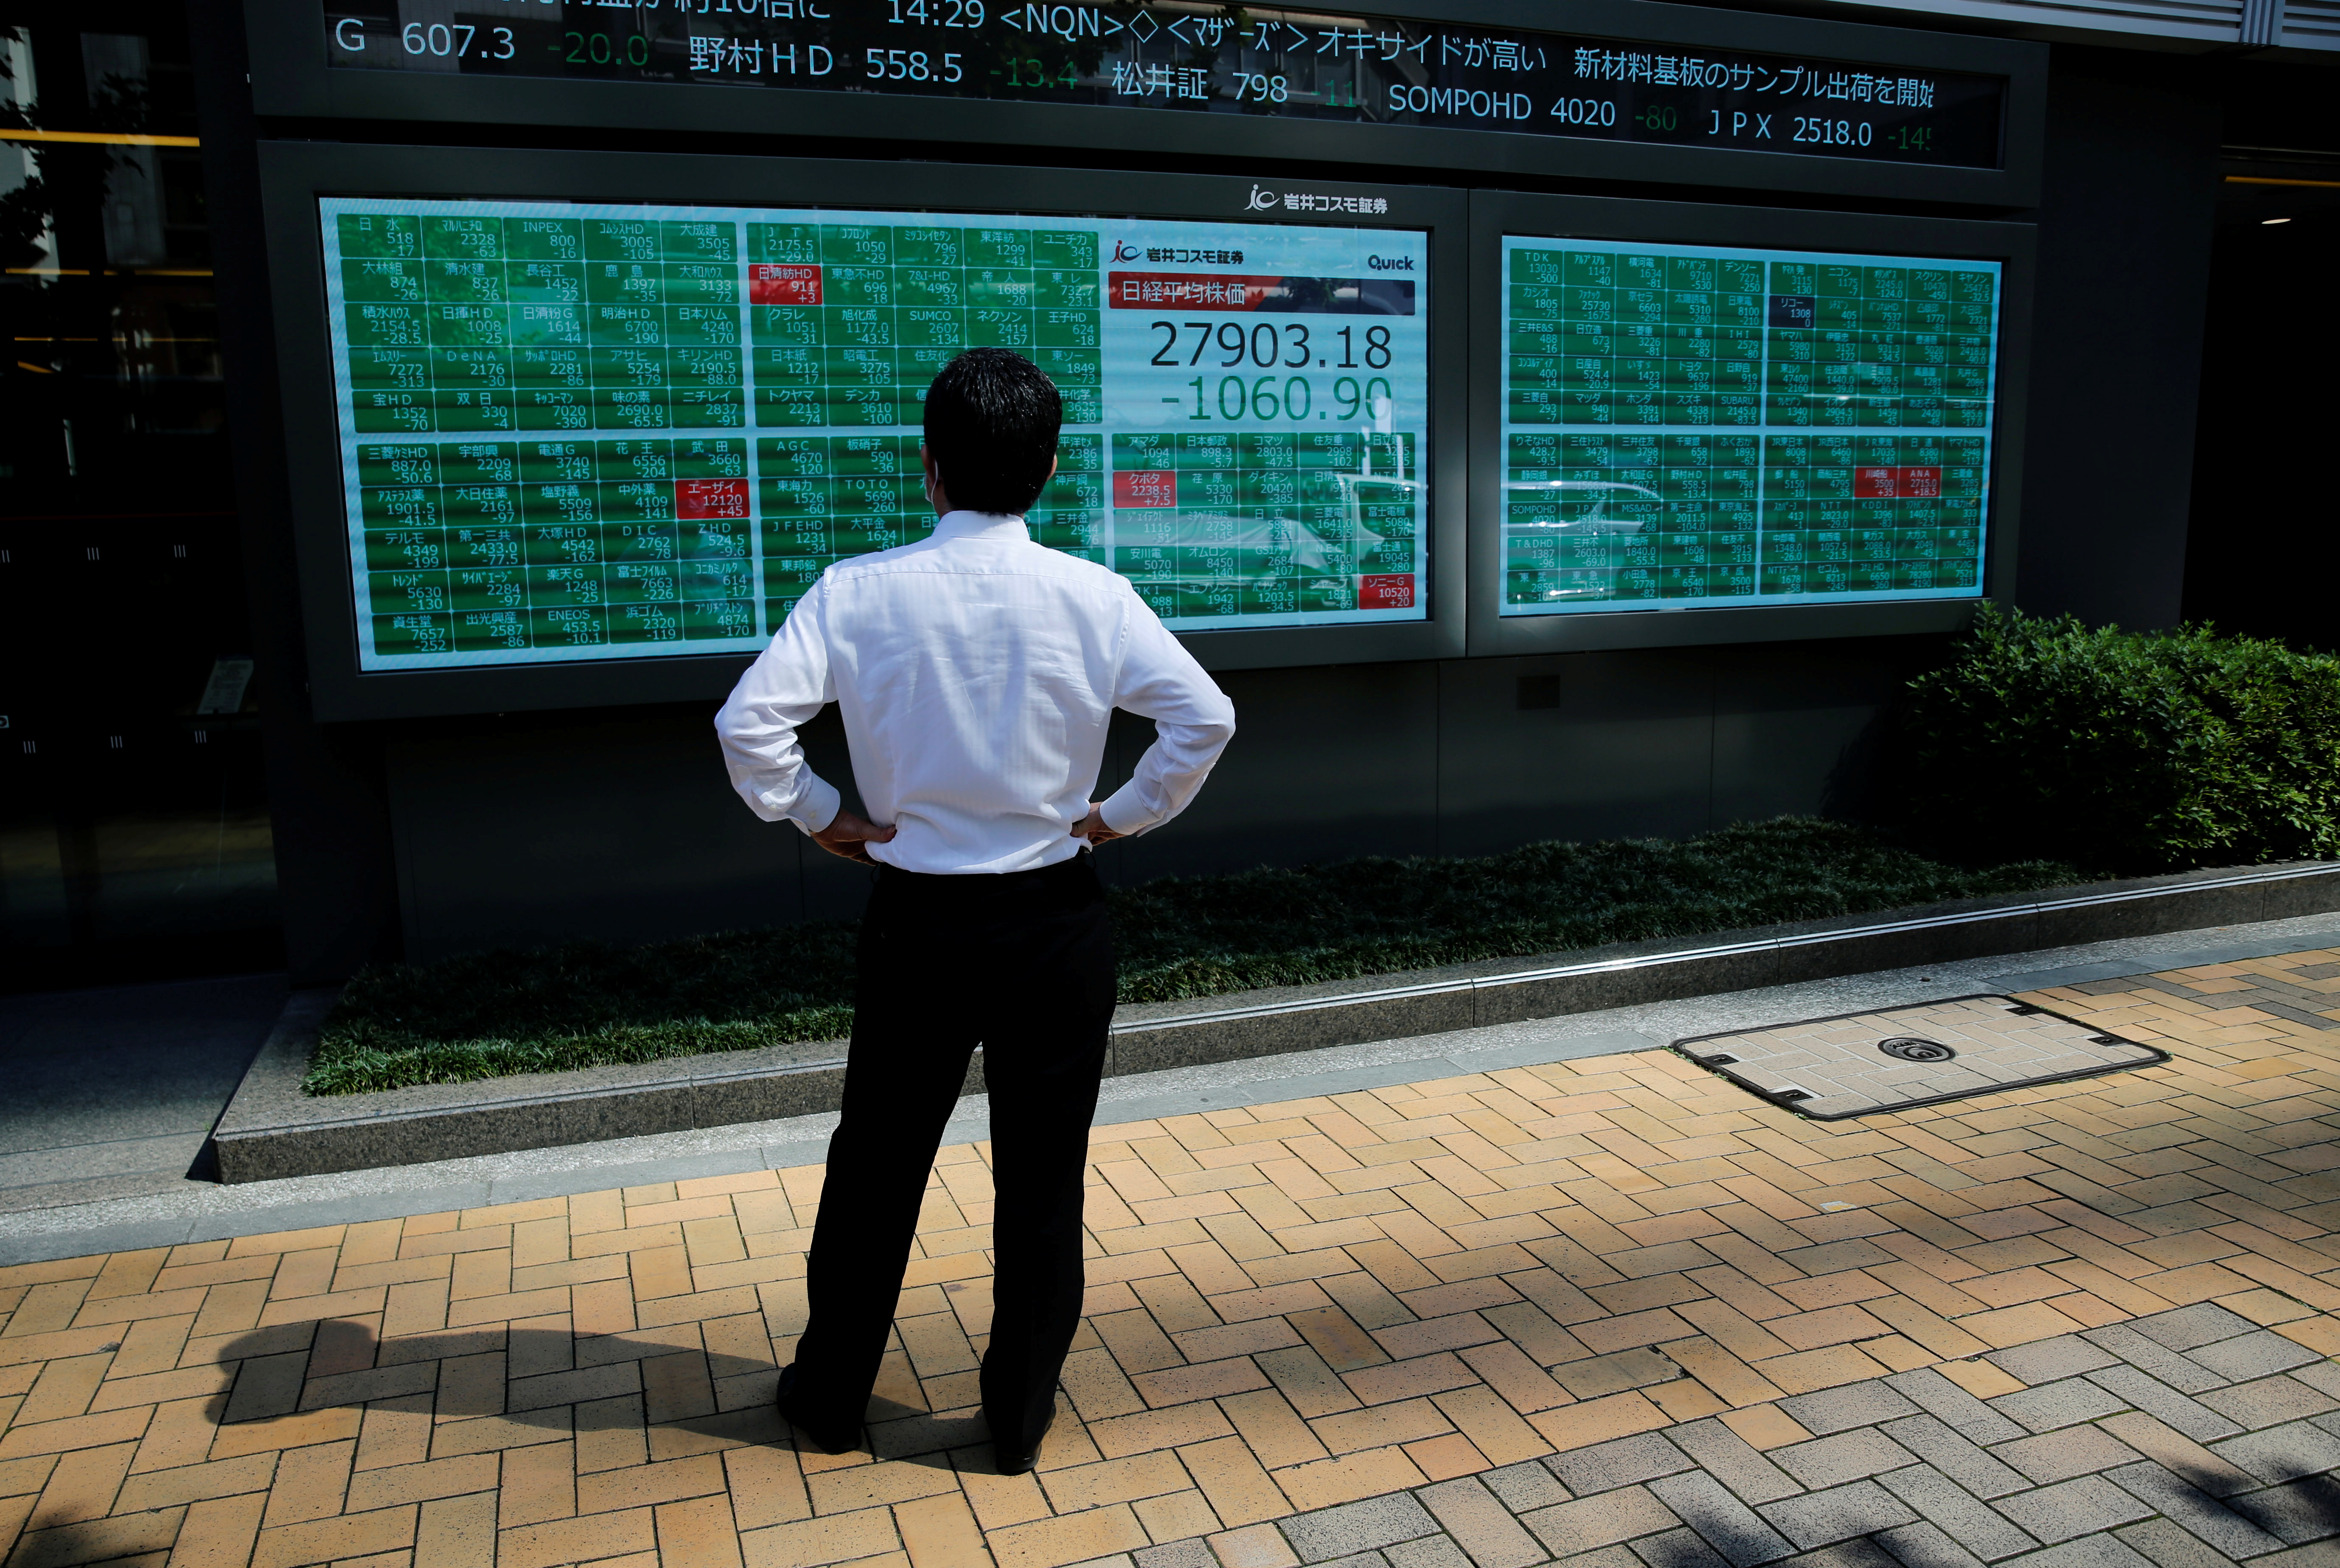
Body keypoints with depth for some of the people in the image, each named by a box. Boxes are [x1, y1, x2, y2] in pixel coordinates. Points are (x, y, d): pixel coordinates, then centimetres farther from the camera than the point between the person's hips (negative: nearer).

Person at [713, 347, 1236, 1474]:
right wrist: (1126, 815, 0)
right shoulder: (1091, 595, -9)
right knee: (1042, 1176, 13)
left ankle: (830, 1394, 36)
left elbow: (747, 723, -16)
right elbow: (1205, 718, -13)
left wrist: (817, 815, 0)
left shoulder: (858, 592, -10)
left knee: (876, 1163, 18)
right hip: (1056, 922, 0)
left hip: (916, 917, 1)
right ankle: (1020, 1415, 27)